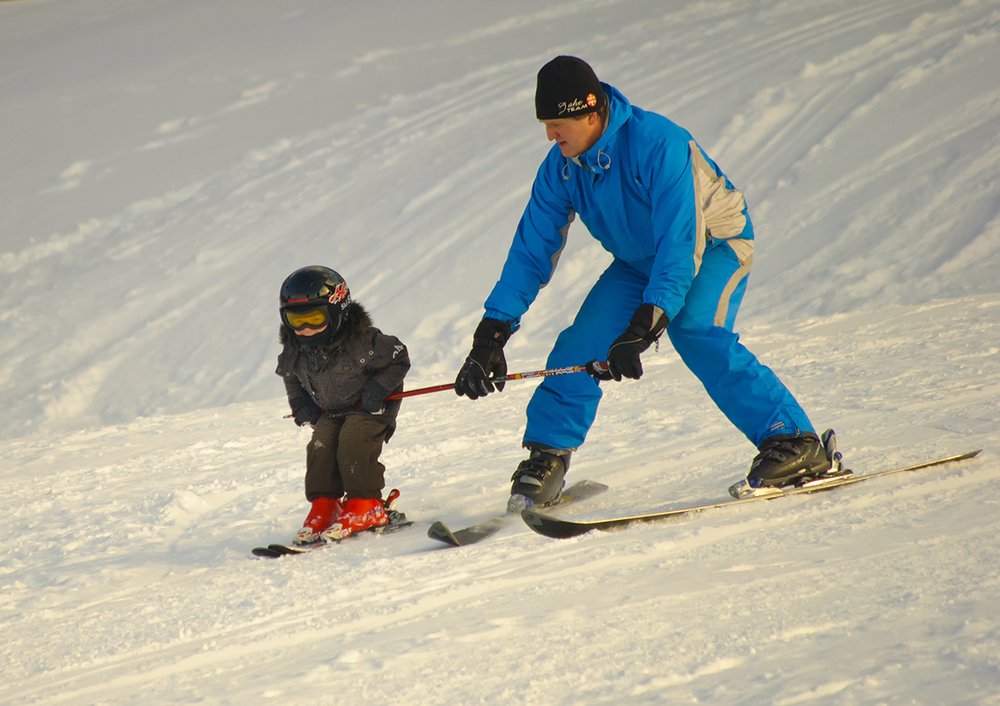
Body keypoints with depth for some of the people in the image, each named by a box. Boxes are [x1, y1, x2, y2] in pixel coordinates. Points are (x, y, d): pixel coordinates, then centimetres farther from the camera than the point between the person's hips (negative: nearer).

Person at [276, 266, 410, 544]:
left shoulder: (362, 340, -25)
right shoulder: (293, 353, -9)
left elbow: (398, 359, -13)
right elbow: (293, 382, 14)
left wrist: (377, 390, -22)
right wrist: (305, 410, -1)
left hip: (371, 408, -5)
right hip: (330, 413, 5)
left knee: (353, 442, -27)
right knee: (320, 445, -19)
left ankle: (366, 505, -16)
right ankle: (323, 506, -10)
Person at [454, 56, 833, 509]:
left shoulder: (657, 143, -34)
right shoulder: (560, 168, -13)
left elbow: (682, 241, -39)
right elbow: (531, 250, -8)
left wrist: (645, 325, -48)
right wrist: (492, 334, -15)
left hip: (714, 244, -6)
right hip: (638, 262, 6)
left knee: (695, 332, -31)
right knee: (581, 344, -12)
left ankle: (793, 441, -28)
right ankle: (547, 458, 4)